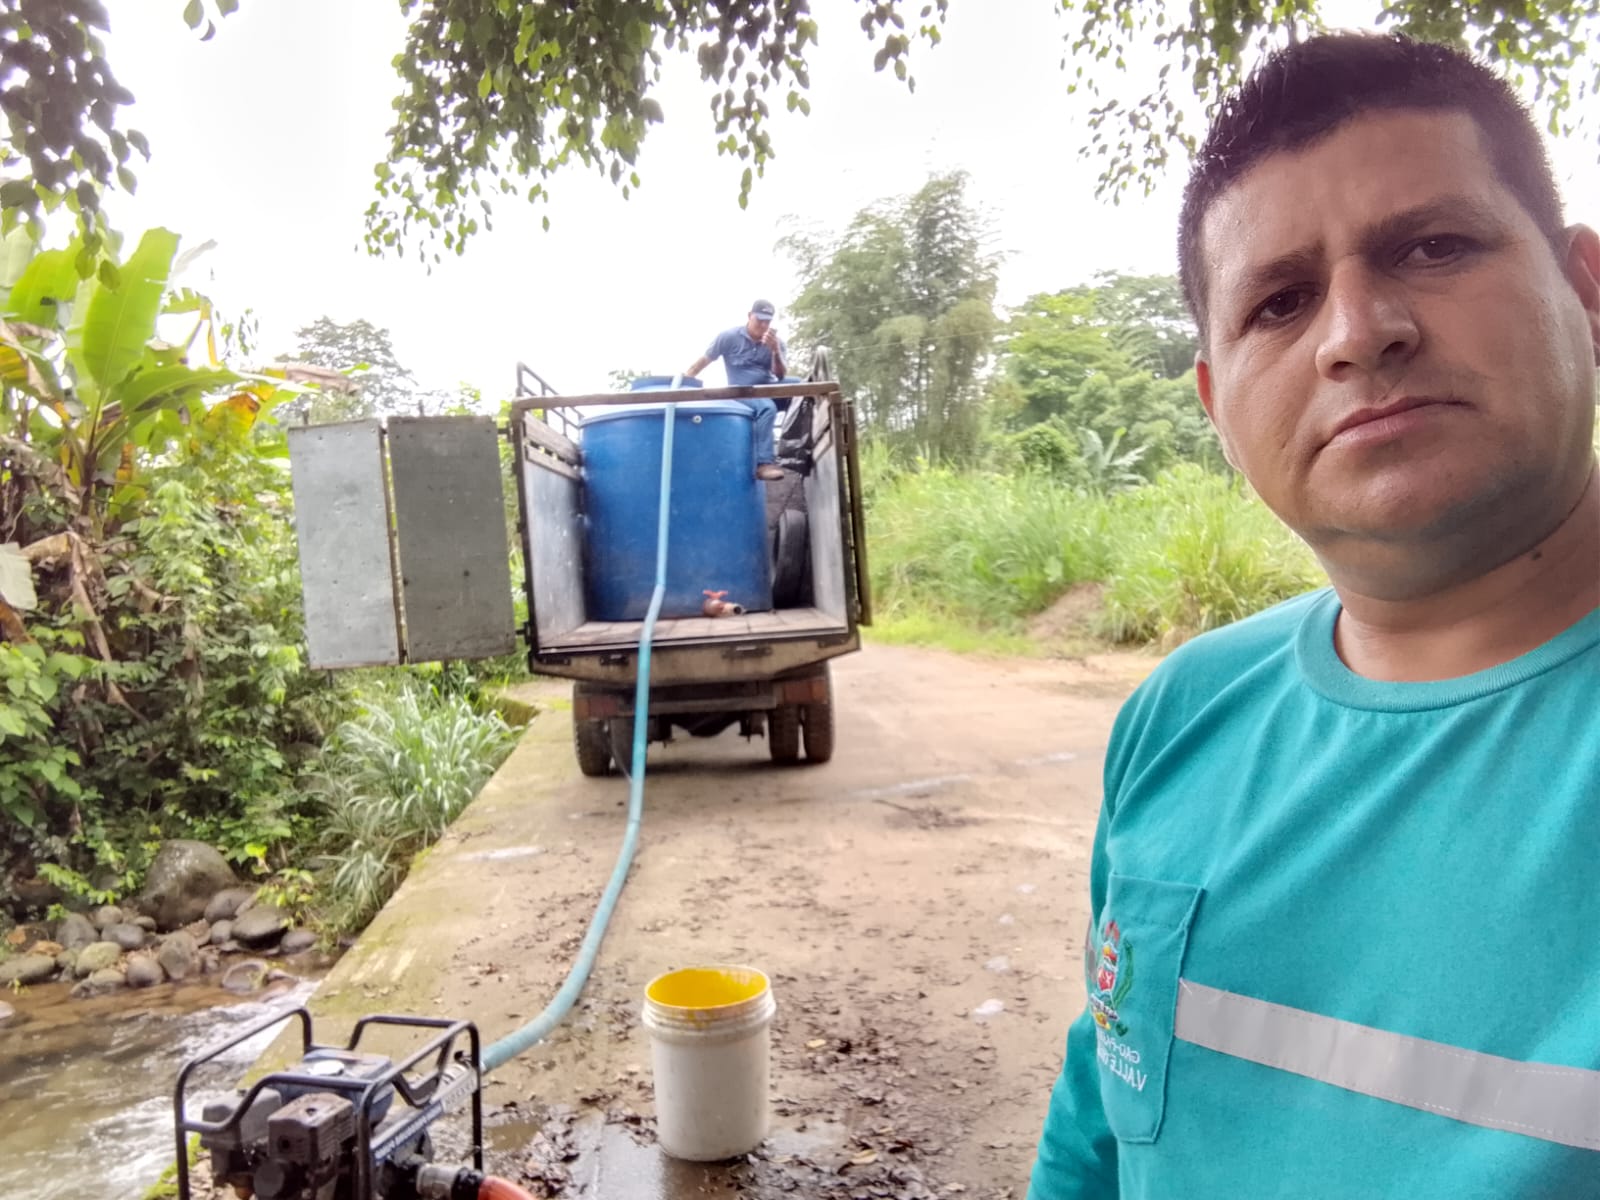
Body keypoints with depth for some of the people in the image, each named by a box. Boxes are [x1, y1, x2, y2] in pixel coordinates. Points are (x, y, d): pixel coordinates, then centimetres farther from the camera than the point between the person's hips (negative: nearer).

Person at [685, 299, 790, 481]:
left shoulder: (776, 342, 5)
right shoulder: (729, 337, -3)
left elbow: (780, 377, -6)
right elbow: (703, 361, 0)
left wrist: (775, 350, -23)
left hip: (769, 392, 4)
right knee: (767, 408, -38)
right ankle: (764, 462, -43)